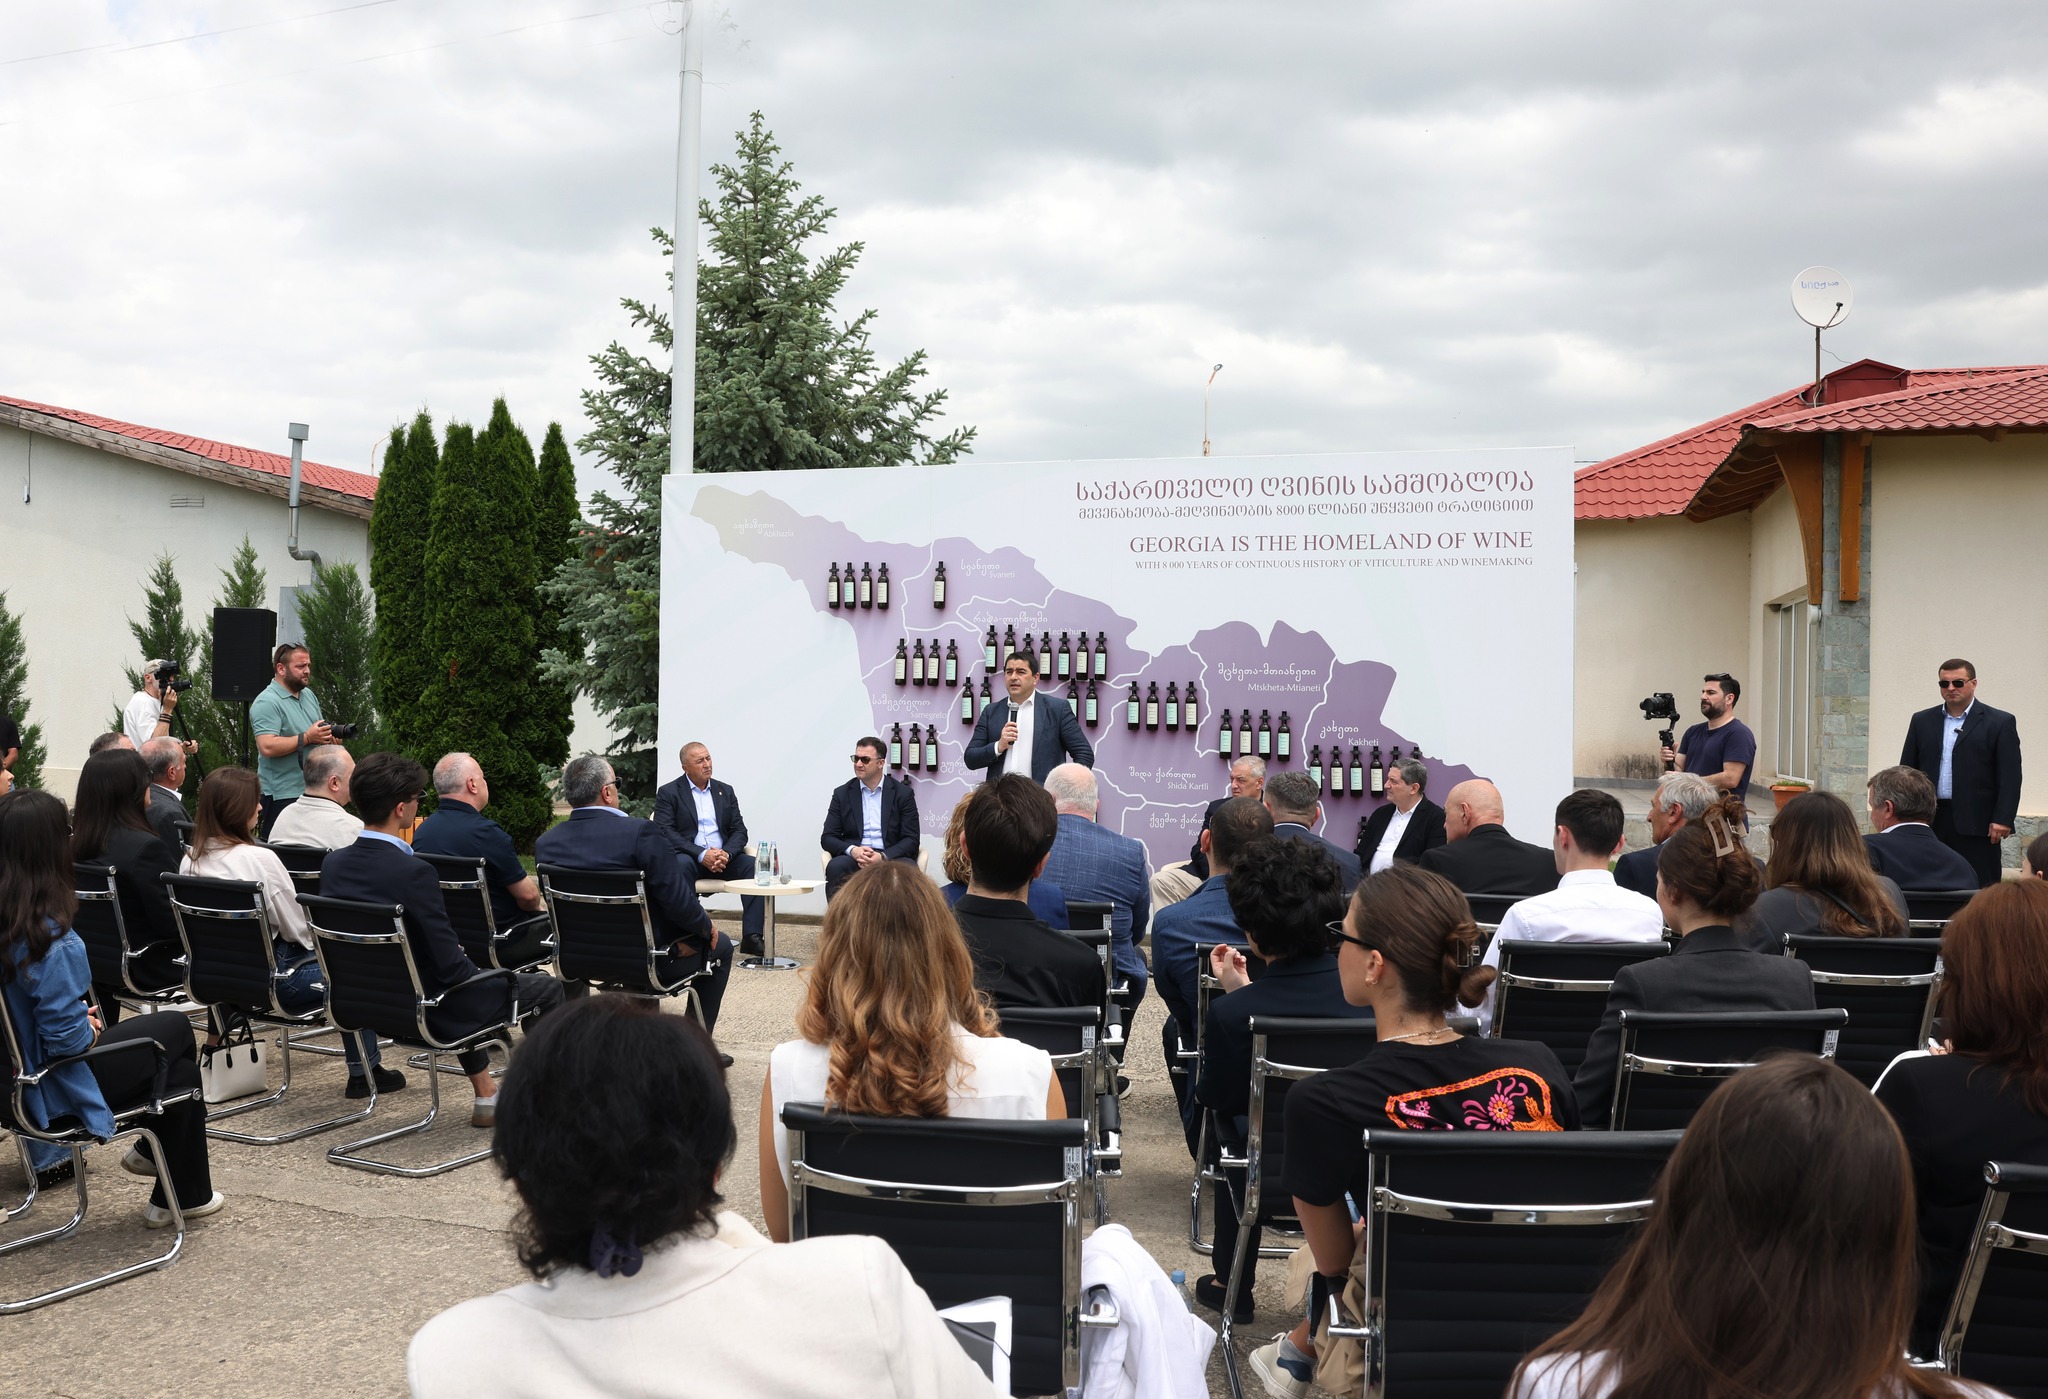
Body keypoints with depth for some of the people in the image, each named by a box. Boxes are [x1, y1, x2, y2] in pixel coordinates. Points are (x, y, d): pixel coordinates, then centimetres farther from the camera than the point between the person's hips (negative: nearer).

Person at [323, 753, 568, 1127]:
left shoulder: (333, 863, -5)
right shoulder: (413, 872, -29)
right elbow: (450, 966, -25)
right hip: (426, 1012, -8)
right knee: (548, 989, 12)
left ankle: (487, 1096, 41)